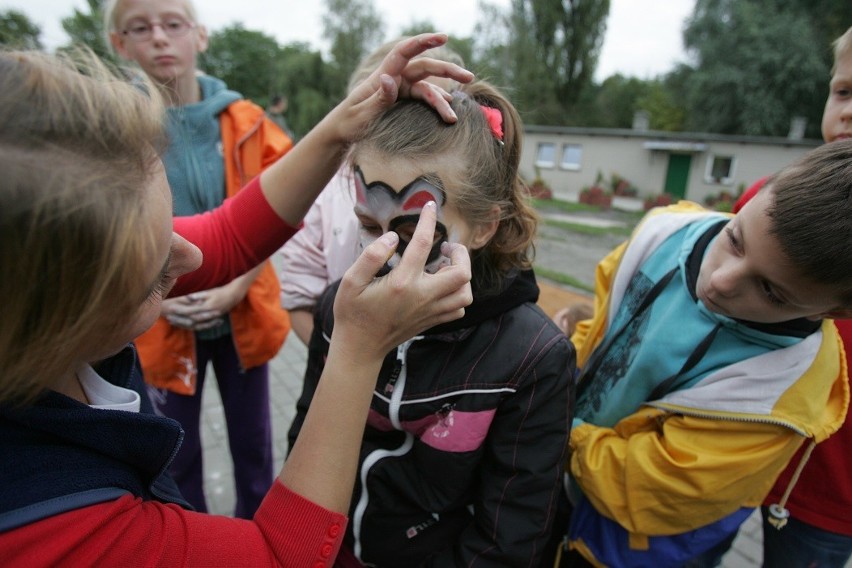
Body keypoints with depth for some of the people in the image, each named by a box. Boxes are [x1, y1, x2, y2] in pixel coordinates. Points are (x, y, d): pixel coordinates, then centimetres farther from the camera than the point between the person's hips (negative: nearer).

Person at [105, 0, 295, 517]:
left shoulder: (246, 121, -2)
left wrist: (234, 289, -14)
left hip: (241, 314, 1)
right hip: (162, 325, 0)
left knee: (253, 441, 17)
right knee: (177, 451, 16)